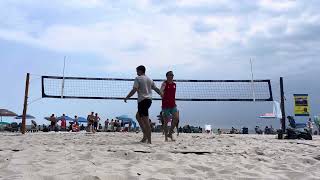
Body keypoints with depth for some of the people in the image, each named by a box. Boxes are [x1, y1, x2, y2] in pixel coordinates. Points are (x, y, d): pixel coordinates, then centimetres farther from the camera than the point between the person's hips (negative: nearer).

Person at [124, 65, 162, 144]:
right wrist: (163, 96, 31)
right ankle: (146, 135, 16)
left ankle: (149, 140, -5)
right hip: (149, 100, 8)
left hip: (142, 100, -8)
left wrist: (127, 97, -5)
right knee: (138, 116, 21)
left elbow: (134, 90, -13)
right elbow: (156, 89, 20)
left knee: (145, 121, -6)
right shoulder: (149, 79, 17)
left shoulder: (138, 78, -4)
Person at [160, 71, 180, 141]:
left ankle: (170, 133, 10)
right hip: (166, 105, -5)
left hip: (173, 105, 5)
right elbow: (161, 92, -23)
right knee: (166, 121, 1)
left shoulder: (174, 84, 13)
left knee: (176, 118, -7)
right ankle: (166, 137, 11)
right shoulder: (165, 83, -5)